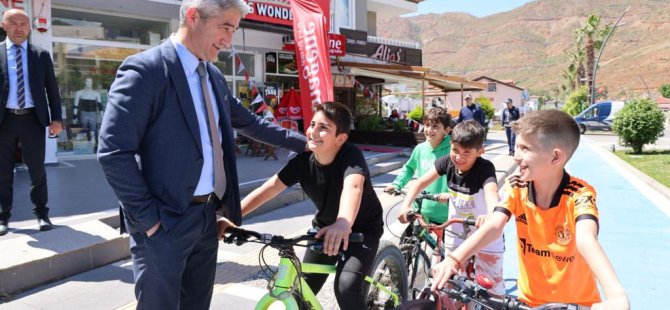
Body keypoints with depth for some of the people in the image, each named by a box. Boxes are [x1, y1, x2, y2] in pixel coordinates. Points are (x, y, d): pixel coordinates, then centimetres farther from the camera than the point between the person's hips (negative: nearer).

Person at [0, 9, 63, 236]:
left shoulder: (41, 55, 7)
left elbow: (51, 88, 7)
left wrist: (56, 118, -2)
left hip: (32, 118, 0)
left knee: (37, 170, 6)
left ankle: (41, 213, 18)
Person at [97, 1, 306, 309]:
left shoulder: (213, 76, 10)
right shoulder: (145, 70, -14)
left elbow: (250, 123, 21)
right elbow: (114, 152, -19)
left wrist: (305, 143, 20)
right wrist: (149, 218, -17)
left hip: (207, 217, 8)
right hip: (165, 222, -7)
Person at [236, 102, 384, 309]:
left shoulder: (351, 155, -29)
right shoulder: (303, 160, -15)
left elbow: (353, 187, -50)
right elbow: (268, 188, -19)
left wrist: (343, 223, -70)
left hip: (363, 228, -5)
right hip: (324, 225, 5)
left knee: (347, 287, -25)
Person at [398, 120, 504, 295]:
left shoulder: (485, 168, -25)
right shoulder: (447, 162, -13)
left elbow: (491, 192, -44)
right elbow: (421, 182, -10)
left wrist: (491, 216, -65)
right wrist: (406, 205, -26)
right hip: (455, 235, 4)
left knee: (492, 290, 2)